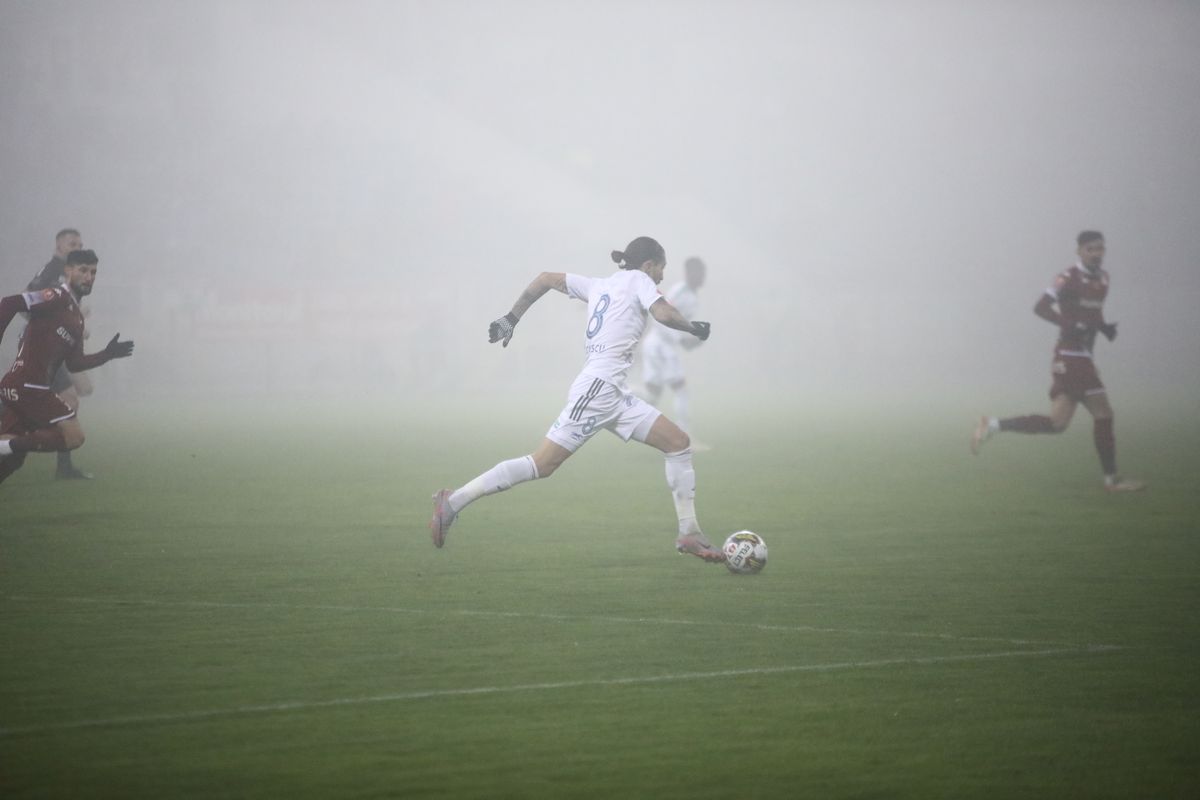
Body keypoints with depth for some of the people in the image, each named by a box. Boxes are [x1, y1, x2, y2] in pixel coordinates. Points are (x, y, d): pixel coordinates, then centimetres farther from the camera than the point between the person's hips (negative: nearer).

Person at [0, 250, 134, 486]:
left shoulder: (77, 317, 22)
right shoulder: (57, 298, -7)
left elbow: (73, 364, 22)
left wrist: (107, 355, 12)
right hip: (28, 384, -9)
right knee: (74, 435, -11)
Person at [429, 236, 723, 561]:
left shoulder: (601, 285, 21)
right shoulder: (637, 279, 1)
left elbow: (546, 279, 24)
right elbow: (664, 315, -16)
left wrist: (511, 319, 25)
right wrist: (694, 328, 3)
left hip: (614, 395, 10)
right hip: (598, 387, -10)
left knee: (678, 443, 4)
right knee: (541, 465, -10)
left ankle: (689, 534, 3)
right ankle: (454, 501, -7)